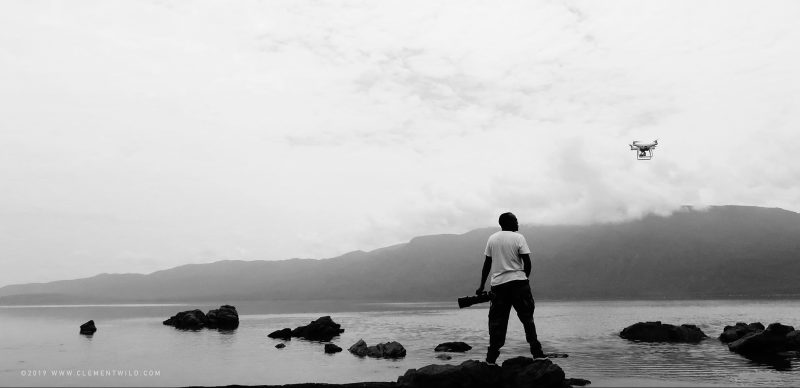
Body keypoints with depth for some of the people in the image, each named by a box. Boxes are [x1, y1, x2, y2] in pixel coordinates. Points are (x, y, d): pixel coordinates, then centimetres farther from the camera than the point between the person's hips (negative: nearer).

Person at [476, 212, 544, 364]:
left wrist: (482, 286, 13)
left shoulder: (492, 238, 8)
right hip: (518, 282, -3)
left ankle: (491, 358, 4)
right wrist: (525, 277, 11)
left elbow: (487, 264, 9)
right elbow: (527, 263, -6)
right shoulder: (518, 237, -2)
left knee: (497, 320, 6)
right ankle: (536, 353, 7)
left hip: (498, 283, 3)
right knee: (527, 317, 7)